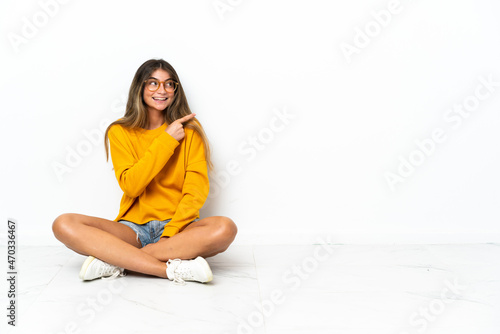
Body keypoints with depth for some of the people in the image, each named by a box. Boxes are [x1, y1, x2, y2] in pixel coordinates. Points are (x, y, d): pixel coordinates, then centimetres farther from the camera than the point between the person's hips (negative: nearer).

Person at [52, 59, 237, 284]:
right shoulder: (120, 131, 5)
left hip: (178, 227, 0)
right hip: (133, 227, 1)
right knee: (64, 224, -24)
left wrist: (171, 233, -18)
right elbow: (131, 186, -8)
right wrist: (166, 140, -11)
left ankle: (115, 260, -25)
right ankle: (174, 269, -31)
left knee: (224, 228, -32)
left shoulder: (189, 129, 4)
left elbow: (196, 188, -4)